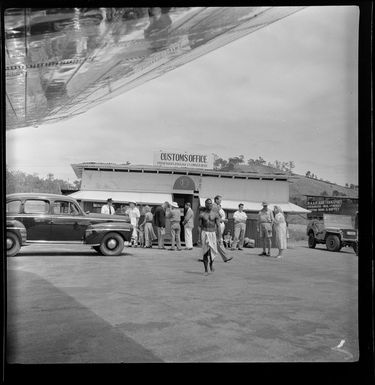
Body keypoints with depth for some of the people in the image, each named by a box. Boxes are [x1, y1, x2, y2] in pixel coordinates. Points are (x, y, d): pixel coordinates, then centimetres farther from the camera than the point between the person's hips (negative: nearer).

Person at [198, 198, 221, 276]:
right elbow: (200, 226, 4)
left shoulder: (215, 213, -1)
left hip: (213, 234, 0)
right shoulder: (202, 214, 1)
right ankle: (206, 270, 8)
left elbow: (218, 226, -2)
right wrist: (199, 237, -1)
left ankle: (211, 263, 23)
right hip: (204, 233, 0)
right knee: (205, 252, -2)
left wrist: (219, 237, -9)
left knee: (212, 251, -9)